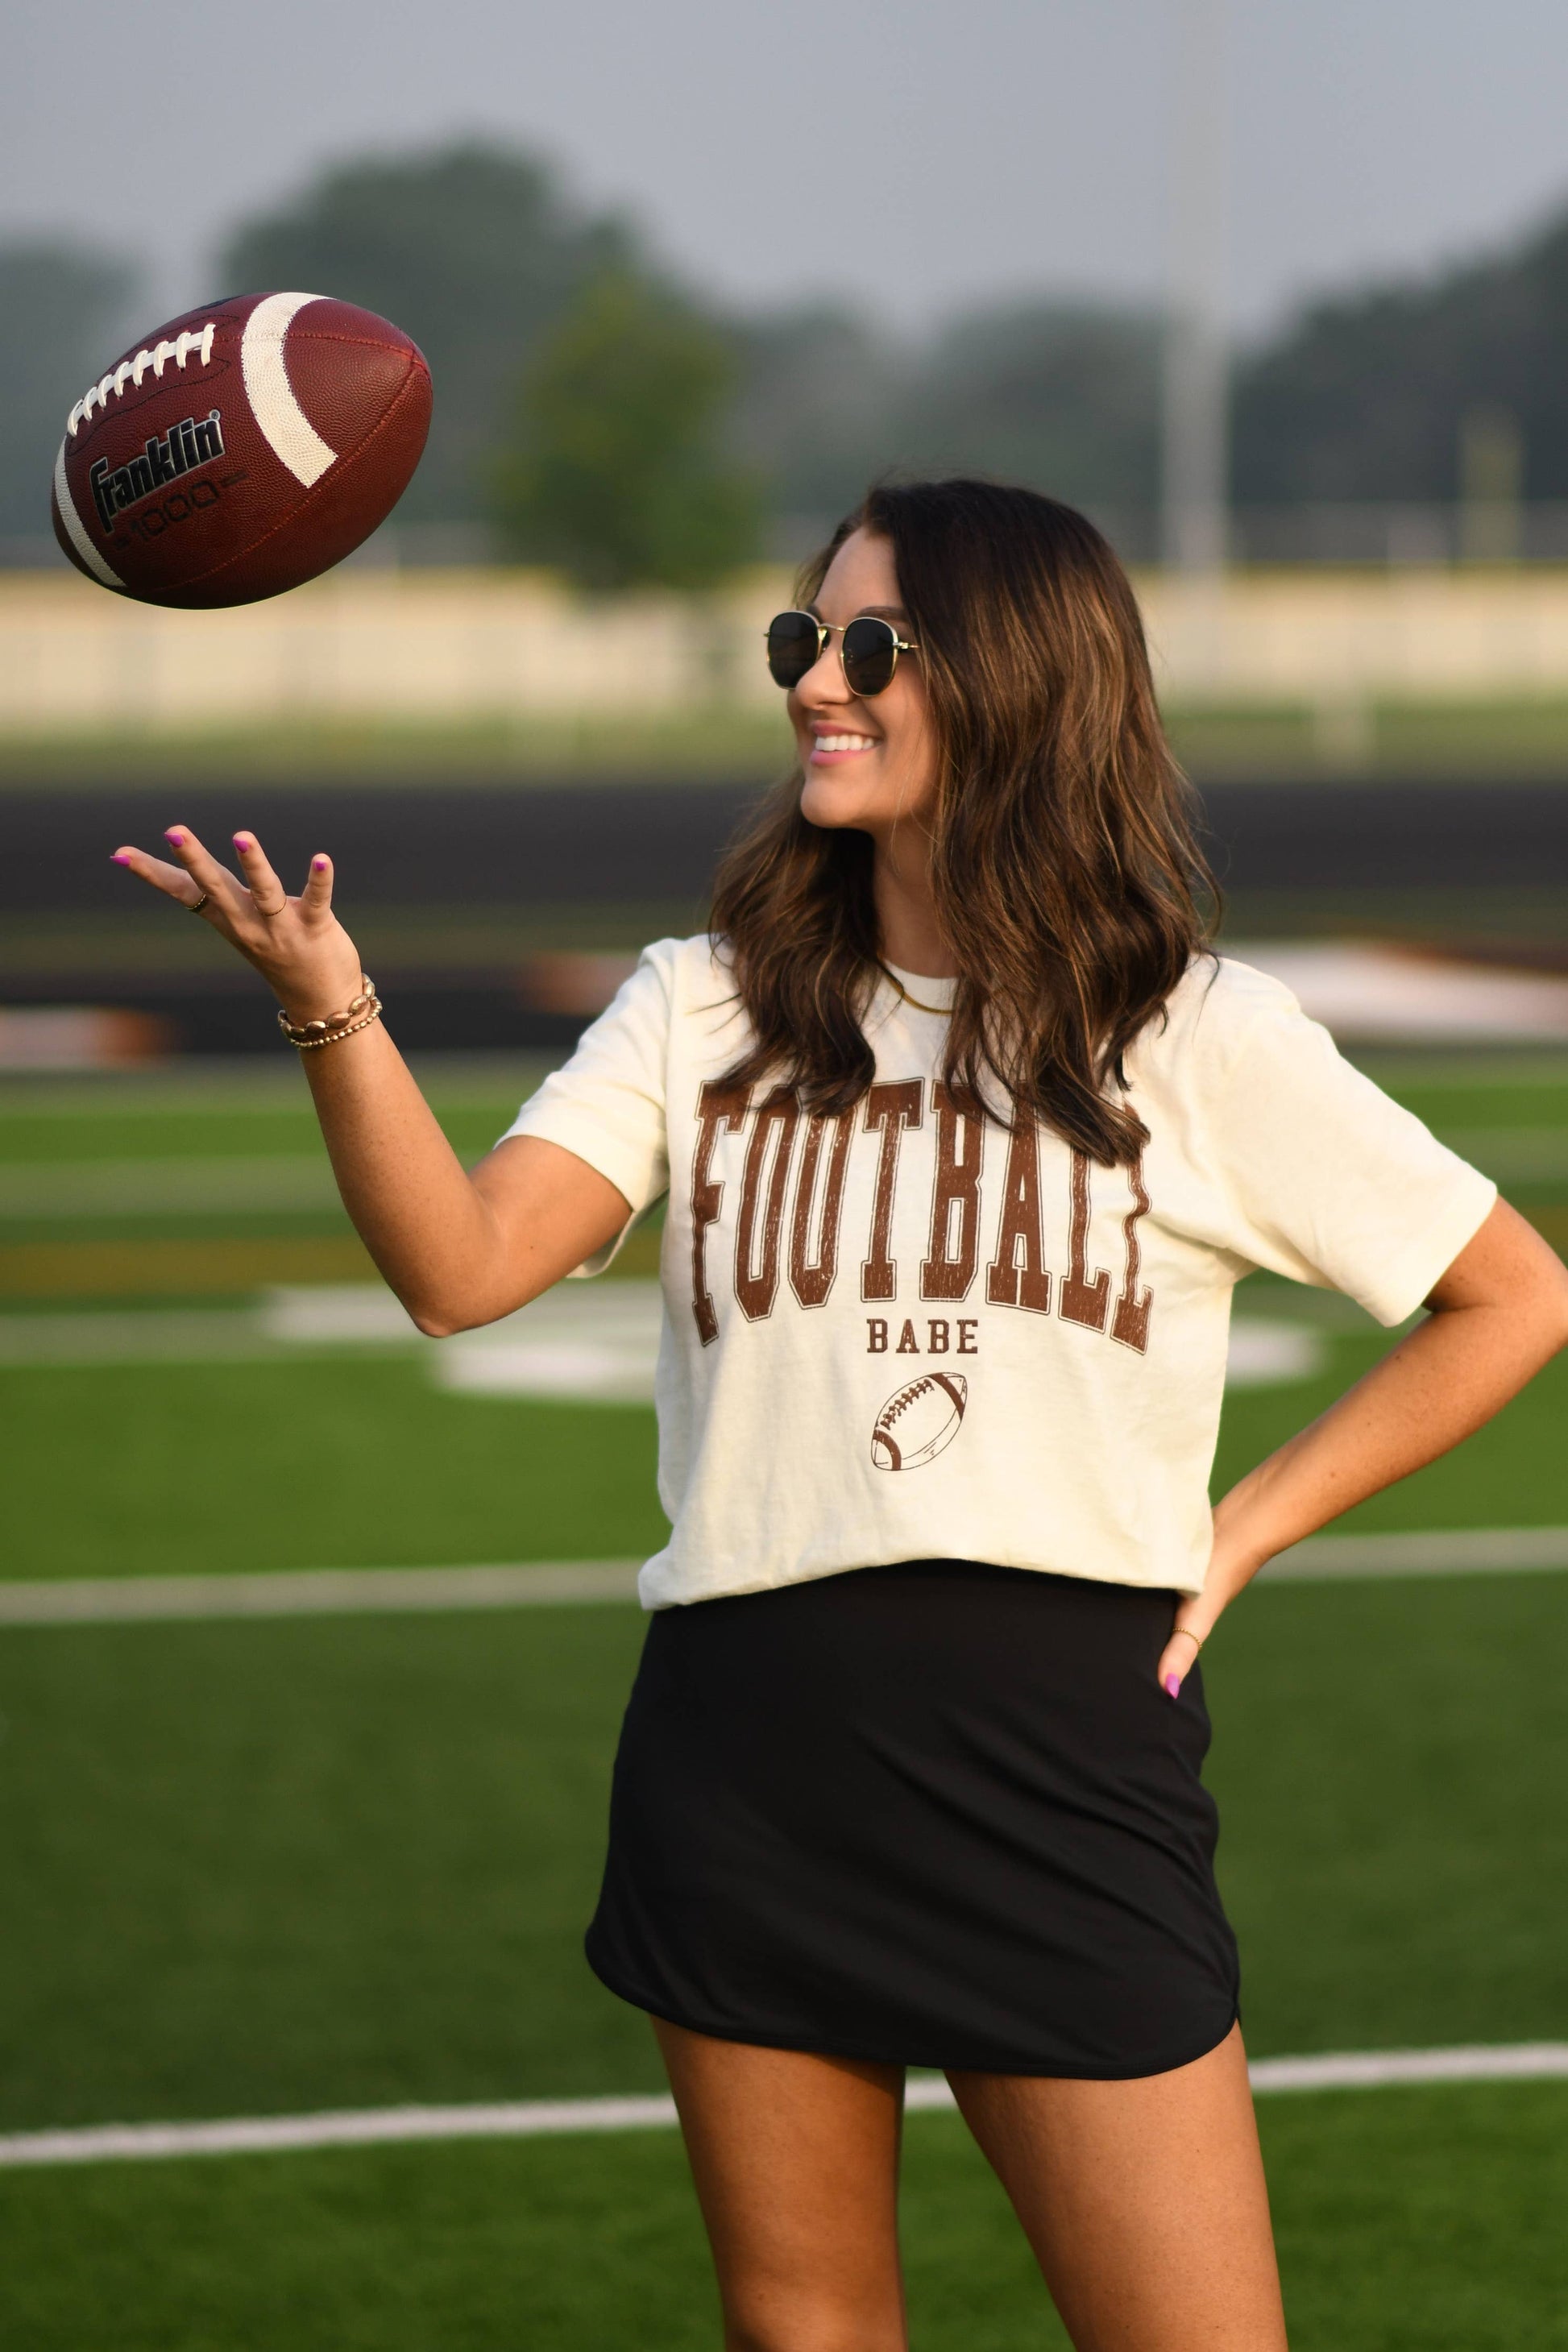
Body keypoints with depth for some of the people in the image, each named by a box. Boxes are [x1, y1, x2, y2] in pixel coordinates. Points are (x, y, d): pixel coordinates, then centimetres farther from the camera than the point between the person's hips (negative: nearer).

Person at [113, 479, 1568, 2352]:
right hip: (745, 1757, 2)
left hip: (1065, 1756, -2)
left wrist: (1241, 1535, 2)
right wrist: (329, 1005, -23)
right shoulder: (703, 1016, 7)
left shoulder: (1196, 1039, 1)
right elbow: (462, 1266, -8)